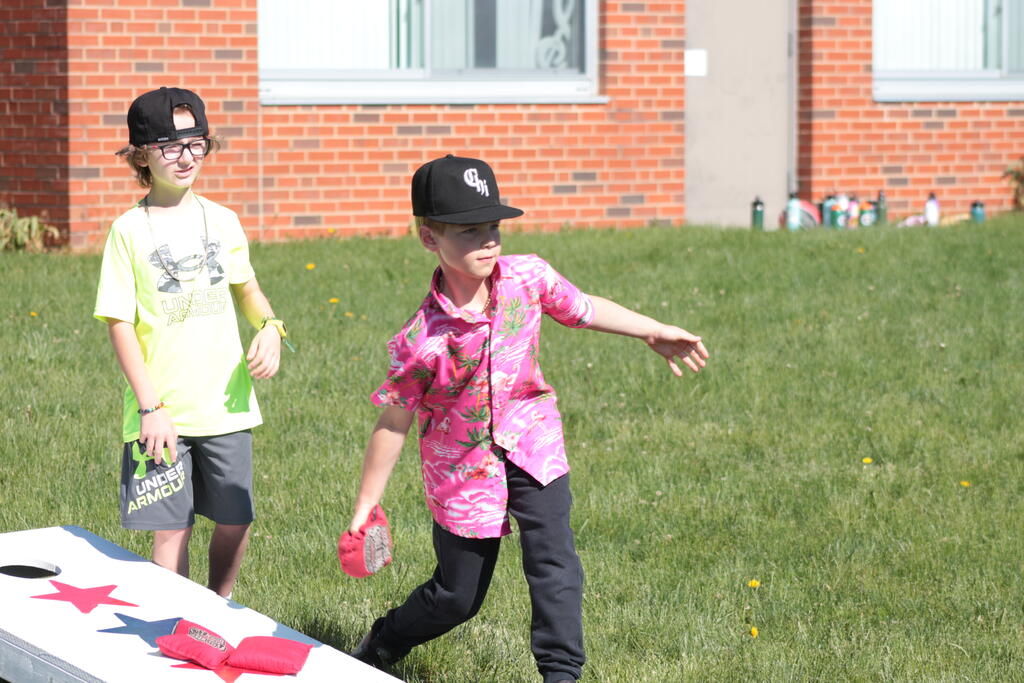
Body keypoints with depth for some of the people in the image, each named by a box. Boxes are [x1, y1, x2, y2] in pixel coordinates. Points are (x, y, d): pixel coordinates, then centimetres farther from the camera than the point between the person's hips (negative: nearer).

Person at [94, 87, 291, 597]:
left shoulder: (222, 220, 7)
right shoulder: (130, 230, -5)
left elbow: (246, 288, 22)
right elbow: (119, 323, -6)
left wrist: (271, 328, -1)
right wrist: (149, 407, -12)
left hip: (225, 403, 4)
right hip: (162, 411, -3)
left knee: (234, 521, 9)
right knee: (171, 528, -2)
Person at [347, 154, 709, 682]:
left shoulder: (527, 278, -14)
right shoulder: (422, 340, -23)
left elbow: (582, 308, 8)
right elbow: (393, 424, -13)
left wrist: (655, 332, 9)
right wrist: (364, 509, -10)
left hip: (531, 445, 3)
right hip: (462, 466, -3)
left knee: (554, 564, -16)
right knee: (457, 596, 10)